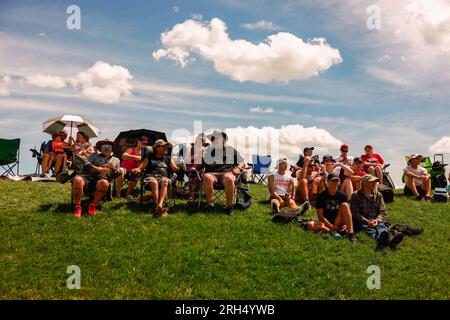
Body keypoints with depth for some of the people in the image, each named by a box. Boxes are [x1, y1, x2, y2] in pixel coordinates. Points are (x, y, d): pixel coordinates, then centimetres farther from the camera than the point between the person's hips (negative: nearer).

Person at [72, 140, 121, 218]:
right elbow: (87, 165, 10)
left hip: (102, 178, 0)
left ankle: (93, 205, -18)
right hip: (88, 175, 0)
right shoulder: (94, 155, 28)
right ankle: (77, 206, -22)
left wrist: (113, 169, -2)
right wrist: (98, 169, -7)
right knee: (77, 179, -36)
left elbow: (115, 175, 21)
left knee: (104, 183, -40)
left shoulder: (116, 160, 30)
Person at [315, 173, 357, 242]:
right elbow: (320, 215, -4)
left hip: (338, 223, 2)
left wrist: (346, 225, -15)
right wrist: (331, 226, -17)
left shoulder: (342, 196, 5)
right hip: (326, 223, -2)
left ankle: (351, 233, -31)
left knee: (344, 205, -22)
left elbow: (347, 211, 5)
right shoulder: (322, 195, -1)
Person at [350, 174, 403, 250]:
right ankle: (380, 238, -73)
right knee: (369, 229, -37)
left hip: (376, 221, 3)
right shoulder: (356, 195, 7)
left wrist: (377, 220, -11)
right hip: (362, 222, -3)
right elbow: (355, 213, -2)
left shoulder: (378, 195, 18)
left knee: (382, 227, -33)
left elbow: (383, 211, 11)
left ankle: (391, 238, -68)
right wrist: (367, 221, -16)